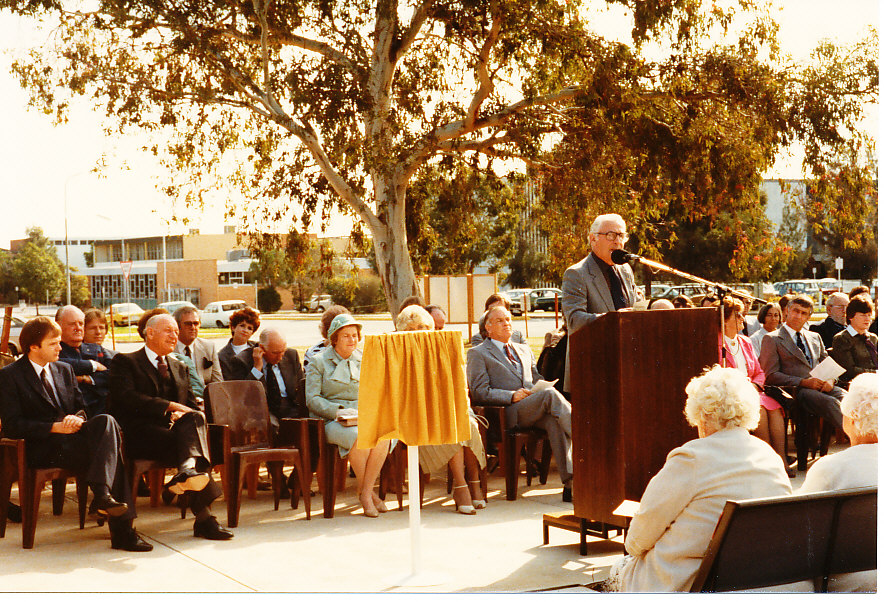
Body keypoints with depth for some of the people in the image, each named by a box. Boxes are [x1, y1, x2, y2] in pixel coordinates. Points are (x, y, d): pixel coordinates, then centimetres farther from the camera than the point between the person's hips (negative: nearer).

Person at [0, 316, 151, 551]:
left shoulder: (64, 370, 22)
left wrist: (77, 418, -5)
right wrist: (54, 427, -16)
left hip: (73, 435, 6)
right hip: (44, 448, -6)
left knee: (105, 420, -30)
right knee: (111, 450, -29)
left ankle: (102, 494, -39)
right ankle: (122, 529, -32)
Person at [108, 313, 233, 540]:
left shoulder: (179, 367, 27)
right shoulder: (125, 361, 9)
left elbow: (192, 405, 18)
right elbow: (127, 398, -8)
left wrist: (182, 414, -8)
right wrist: (169, 406, -16)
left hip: (170, 428, 5)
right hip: (139, 434, -5)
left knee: (195, 418, -31)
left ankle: (188, 469, -48)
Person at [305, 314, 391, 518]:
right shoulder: (319, 362, 7)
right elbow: (312, 399, -2)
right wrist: (337, 411, -18)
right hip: (331, 422, -3)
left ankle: (366, 491, -21)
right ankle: (365, 491, -17)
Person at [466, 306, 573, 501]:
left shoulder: (524, 350, 30)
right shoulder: (477, 353, 11)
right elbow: (479, 393, 0)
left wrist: (540, 389, 4)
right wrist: (512, 396, -13)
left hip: (535, 411, 5)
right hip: (508, 413, -5)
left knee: (555, 421, -33)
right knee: (550, 395, -32)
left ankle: (569, 482, -41)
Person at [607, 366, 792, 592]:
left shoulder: (691, 460, -18)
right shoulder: (773, 460, 1)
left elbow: (638, 539, -10)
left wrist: (633, 545, 14)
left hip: (687, 587, -7)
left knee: (620, 571, 21)